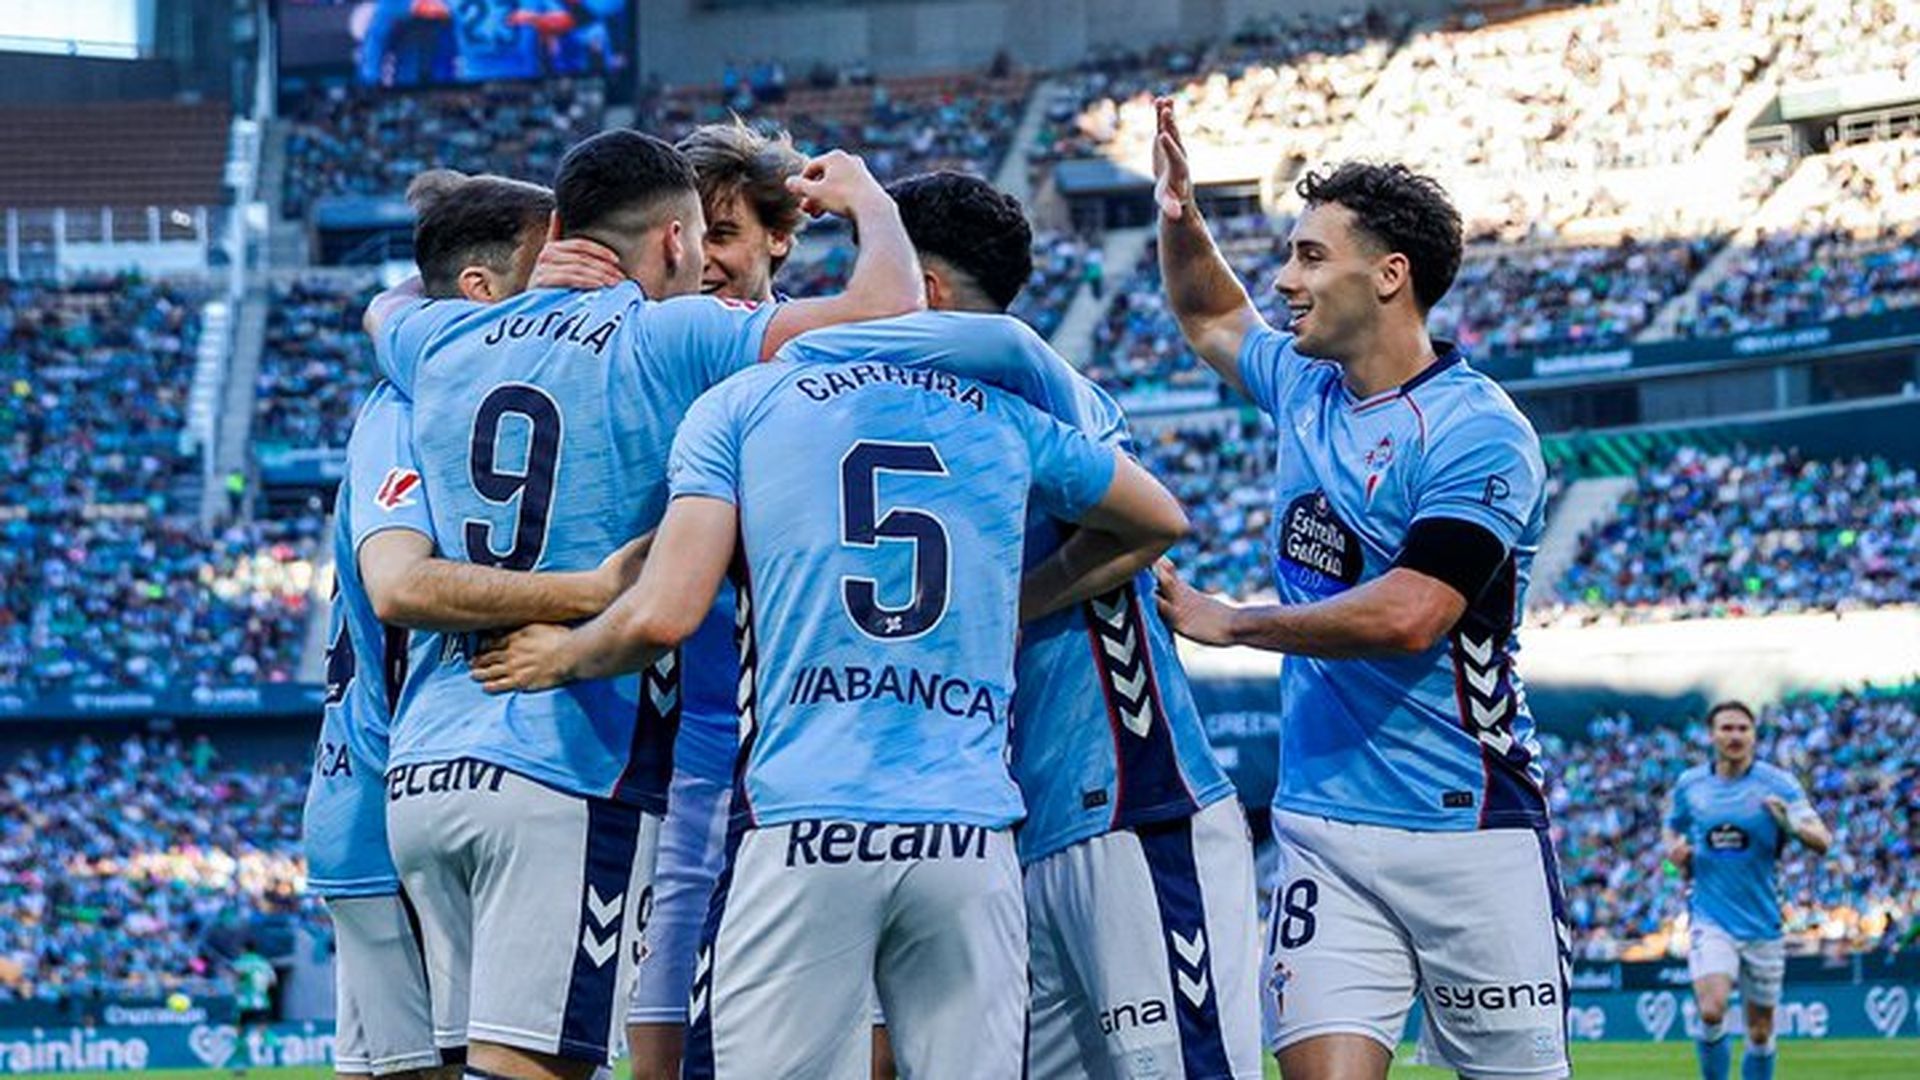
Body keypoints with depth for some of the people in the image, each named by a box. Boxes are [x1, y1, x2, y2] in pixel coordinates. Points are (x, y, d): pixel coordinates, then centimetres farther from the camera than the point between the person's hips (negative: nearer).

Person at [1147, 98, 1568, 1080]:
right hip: (1324, 827, 6)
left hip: (1468, 832, -6)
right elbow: (1210, 317, 33)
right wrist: (1178, 215, 13)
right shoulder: (1306, 390, 11)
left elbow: (1408, 617, -23)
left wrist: (1230, 623, -11)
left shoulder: (1478, 434, -13)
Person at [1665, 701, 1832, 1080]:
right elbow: (1673, 830, 22)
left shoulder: (1777, 783, -5)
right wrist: (1675, 851, -1)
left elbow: (1822, 841, -12)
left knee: (1760, 1031, 7)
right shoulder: (1690, 784, 3)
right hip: (1710, 918, 0)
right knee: (1712, 1011, -21)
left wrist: (1791, 824, -34)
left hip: (1762, 920, 0)